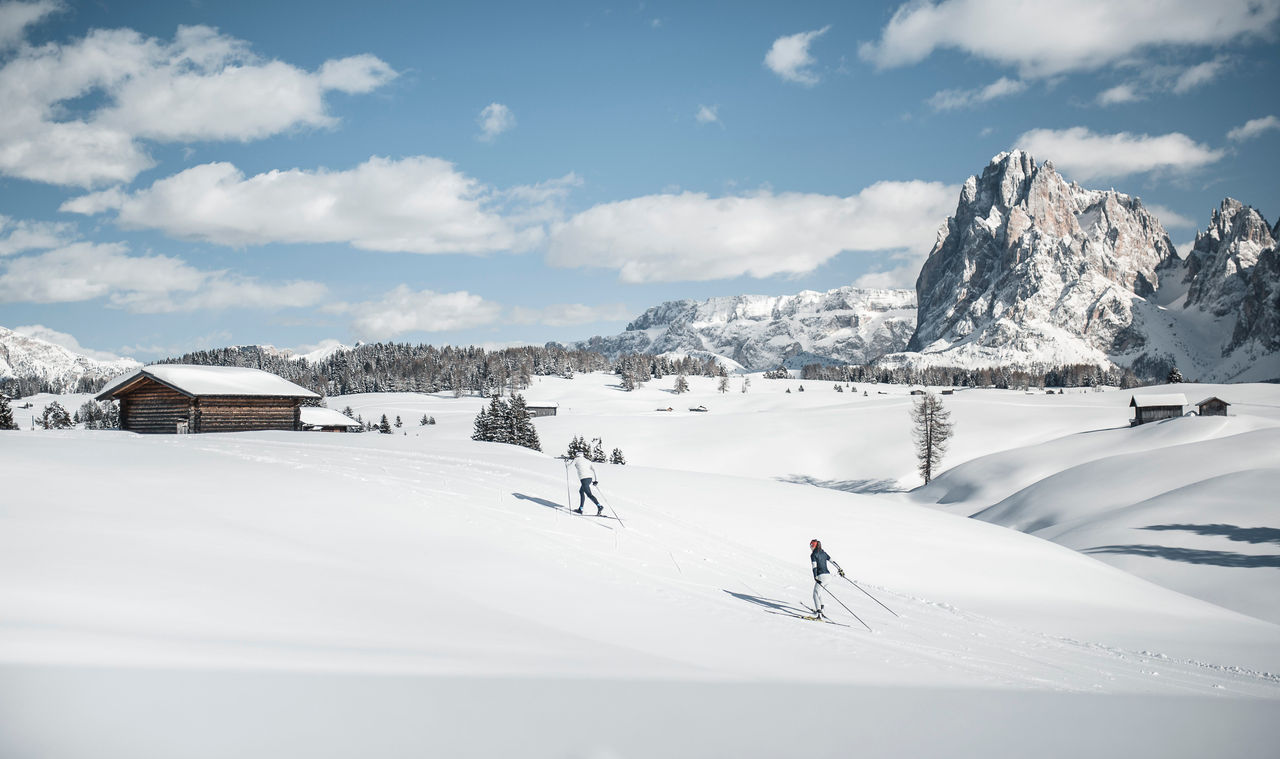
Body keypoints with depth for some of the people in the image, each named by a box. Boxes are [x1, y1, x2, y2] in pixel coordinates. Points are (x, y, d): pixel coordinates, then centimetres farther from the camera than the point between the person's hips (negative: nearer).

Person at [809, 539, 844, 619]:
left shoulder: (813, 555, -4)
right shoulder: (824, 553, 16)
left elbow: (814, 567, -14)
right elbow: (833, 561, 16)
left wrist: (815, 578, -21)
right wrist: (840, 569, 21)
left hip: (821, 576, -7)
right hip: (828, 575, 7)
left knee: (816, 594, -4)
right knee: (818, 591, 28)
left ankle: (819, 613, -19)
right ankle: (820, 608, 27)